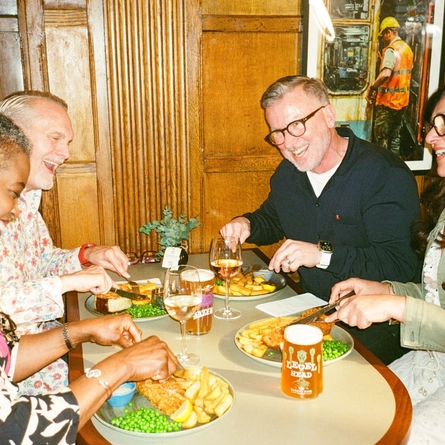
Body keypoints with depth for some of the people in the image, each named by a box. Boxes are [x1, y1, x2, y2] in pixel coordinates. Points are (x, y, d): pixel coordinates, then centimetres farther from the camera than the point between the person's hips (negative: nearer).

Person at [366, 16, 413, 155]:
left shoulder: (391, 50, -16)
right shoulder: (407, 48, 11)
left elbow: (385, 74, -31)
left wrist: (372, 87, -20)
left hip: (388, 101, -8)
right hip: (402, 100, 9)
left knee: (381, 137, 1)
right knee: (395, 135, 16)